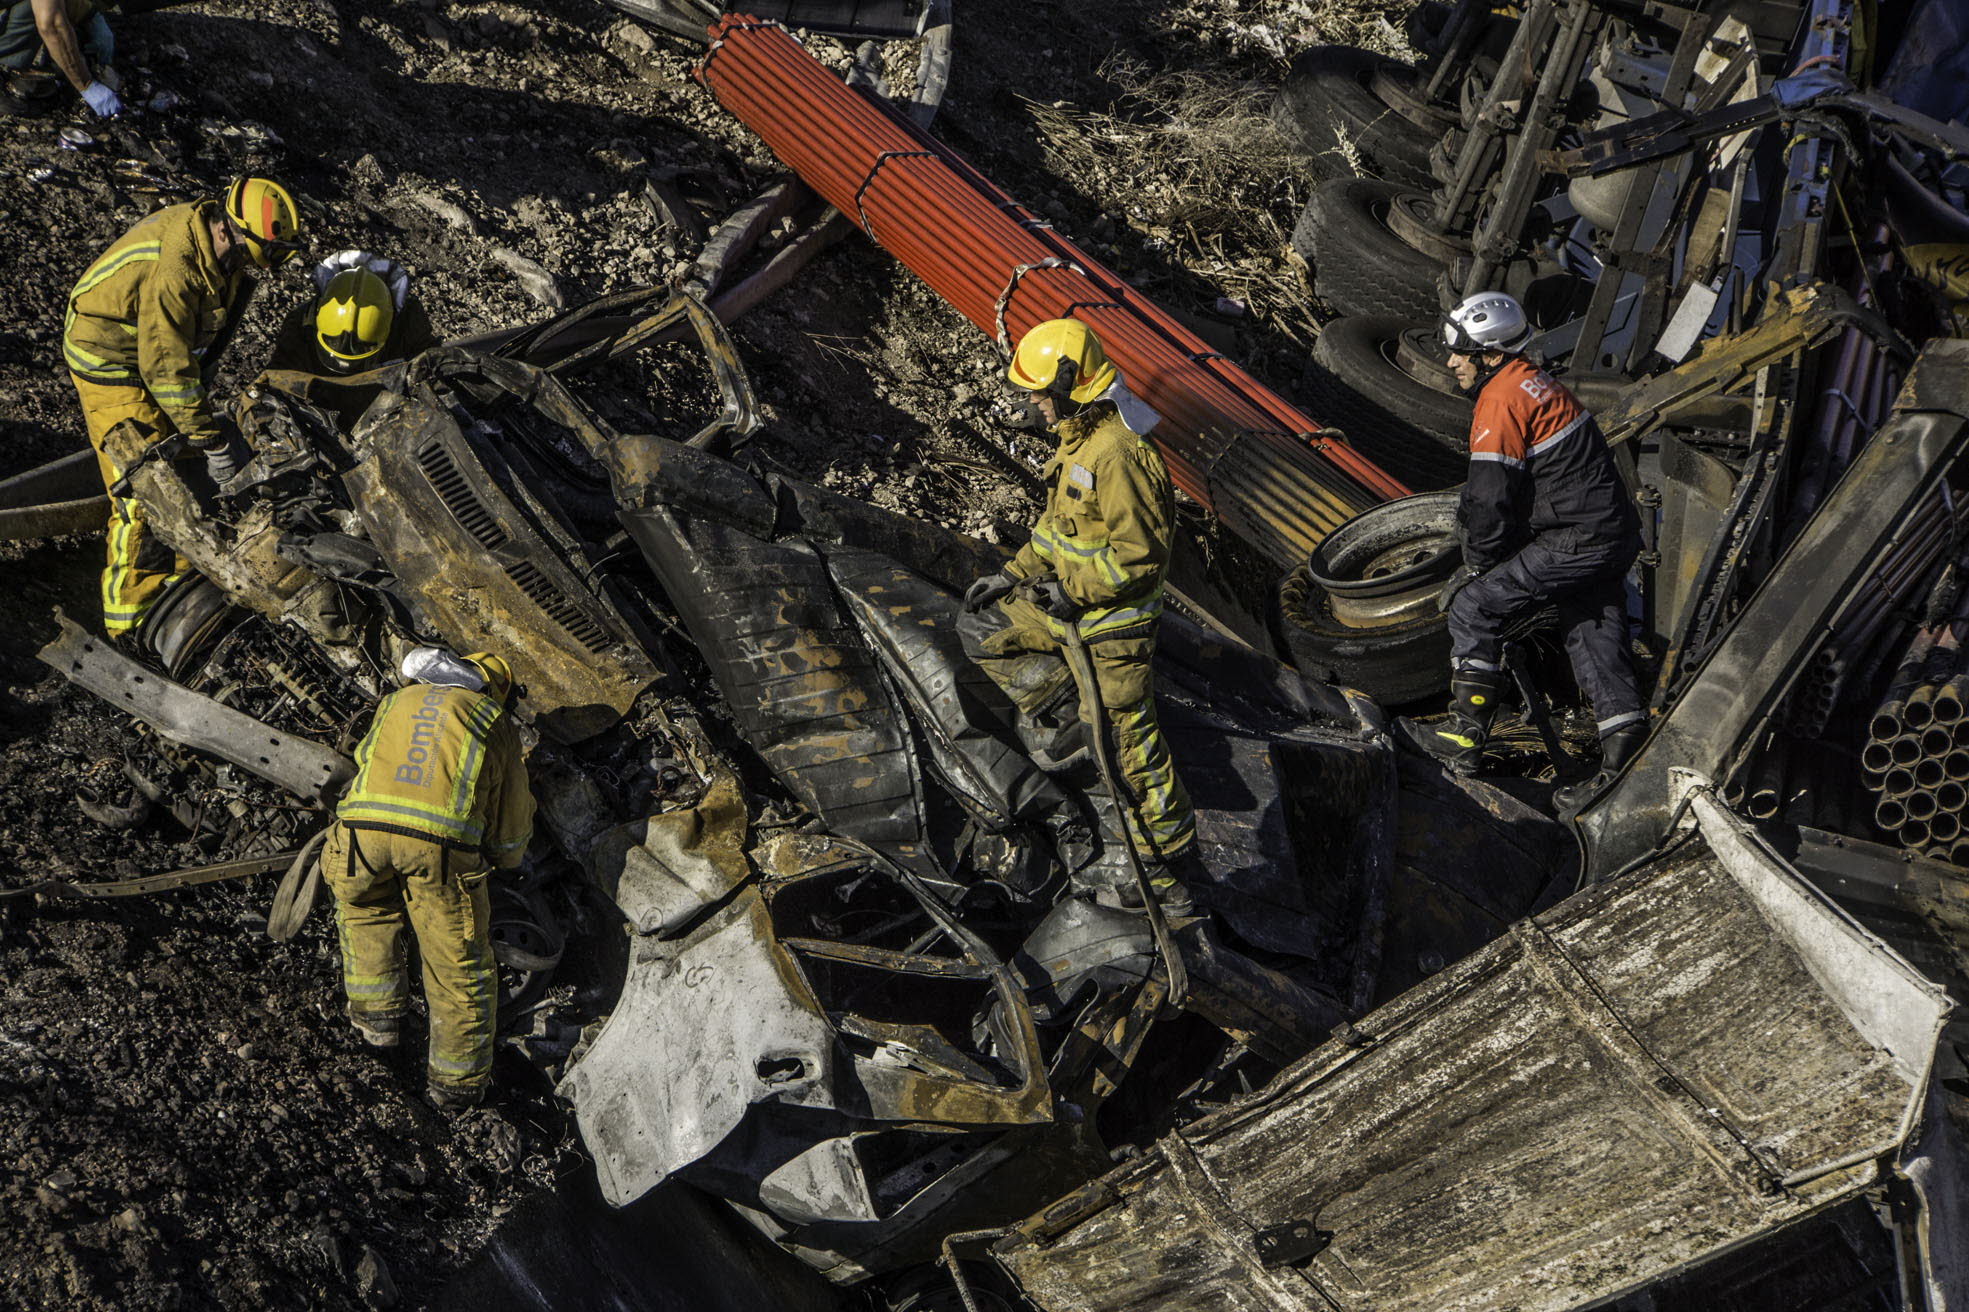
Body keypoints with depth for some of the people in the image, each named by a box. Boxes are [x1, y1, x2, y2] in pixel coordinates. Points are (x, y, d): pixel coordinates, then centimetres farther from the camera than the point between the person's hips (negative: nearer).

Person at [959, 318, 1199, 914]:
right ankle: (1065, 708, 17)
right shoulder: (1078, 437, 6)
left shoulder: (1118, 454, -27)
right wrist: (1014, 575, 11)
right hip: (1071, 607, 10)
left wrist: (1075, 590, -21)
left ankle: (1170, 877, 11)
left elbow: (1141, 551, -27)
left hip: (1113, 625, -10)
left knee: (1131, 752, -1)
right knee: (981, 626, 17)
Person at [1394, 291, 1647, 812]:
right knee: (1595, 639, 11)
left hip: (1577, 541, -10)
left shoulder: (1501, 402, -15)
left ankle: (1466, 735, -1)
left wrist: (1477, 567, -1)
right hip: (1615, 533, 10)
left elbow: (1489, 500, -15)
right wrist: (1486, 557, 23)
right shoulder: (1532, 381, 17)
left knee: (1474, 608, -4)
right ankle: (1626, 758, 8)